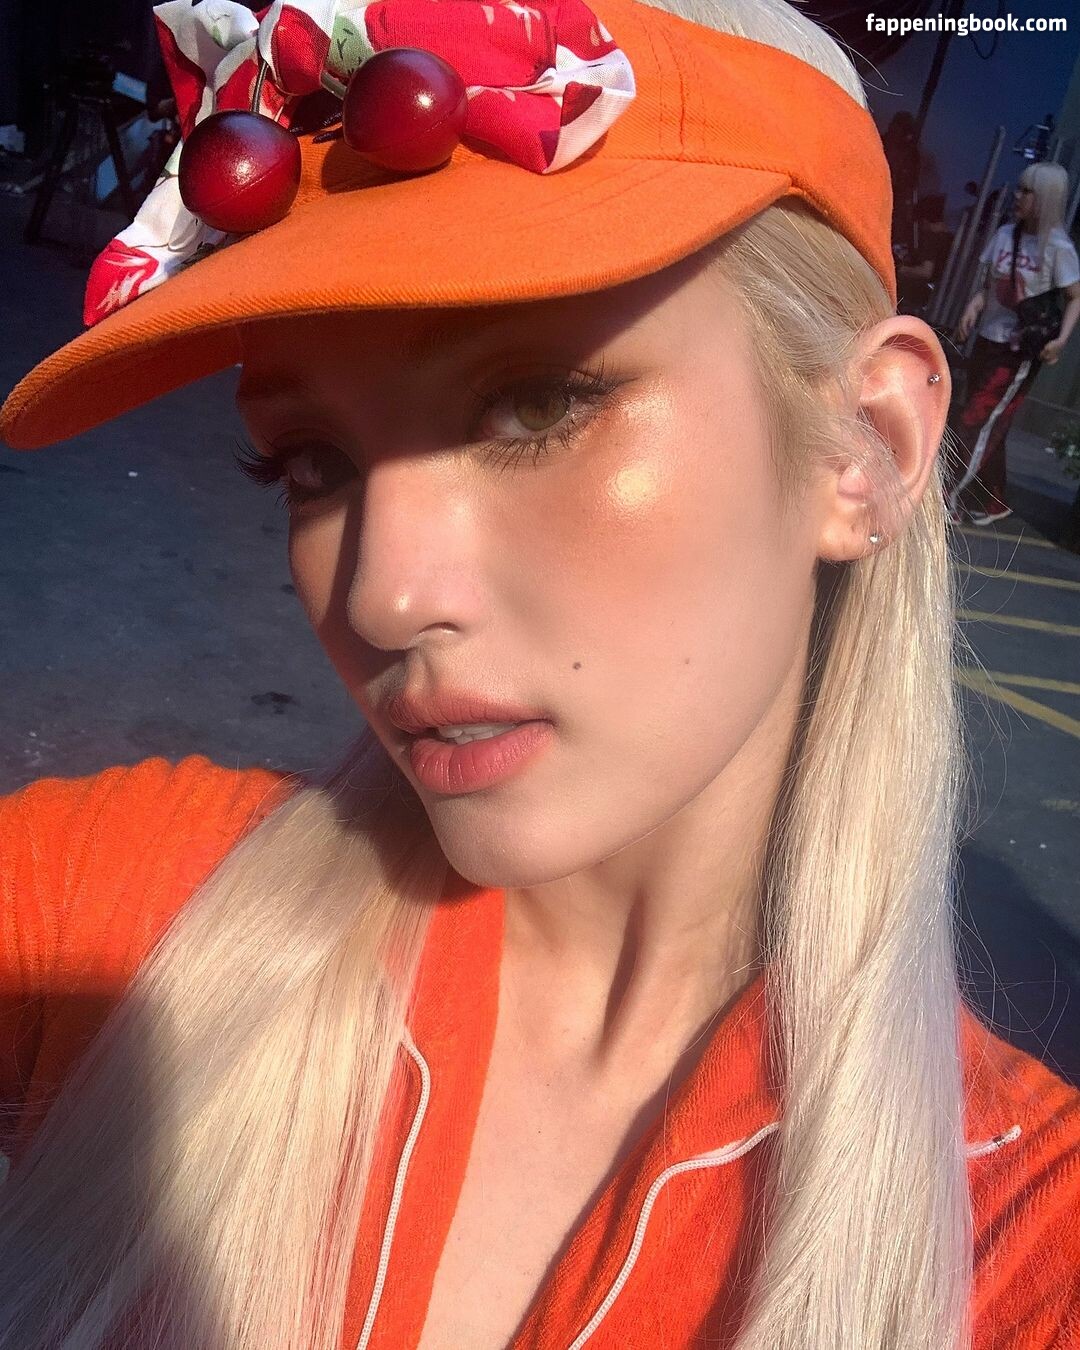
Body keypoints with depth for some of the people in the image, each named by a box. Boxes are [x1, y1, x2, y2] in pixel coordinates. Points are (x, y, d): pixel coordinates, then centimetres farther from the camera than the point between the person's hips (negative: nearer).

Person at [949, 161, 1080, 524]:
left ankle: (948, 500, 1)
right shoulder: (1005, 233, 2)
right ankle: (991, 501, 26)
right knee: (988, 426, 13)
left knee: (977, 424, -6)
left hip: (1021, 352, -6)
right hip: (988, 342, 6)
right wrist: (972, 308, -9)